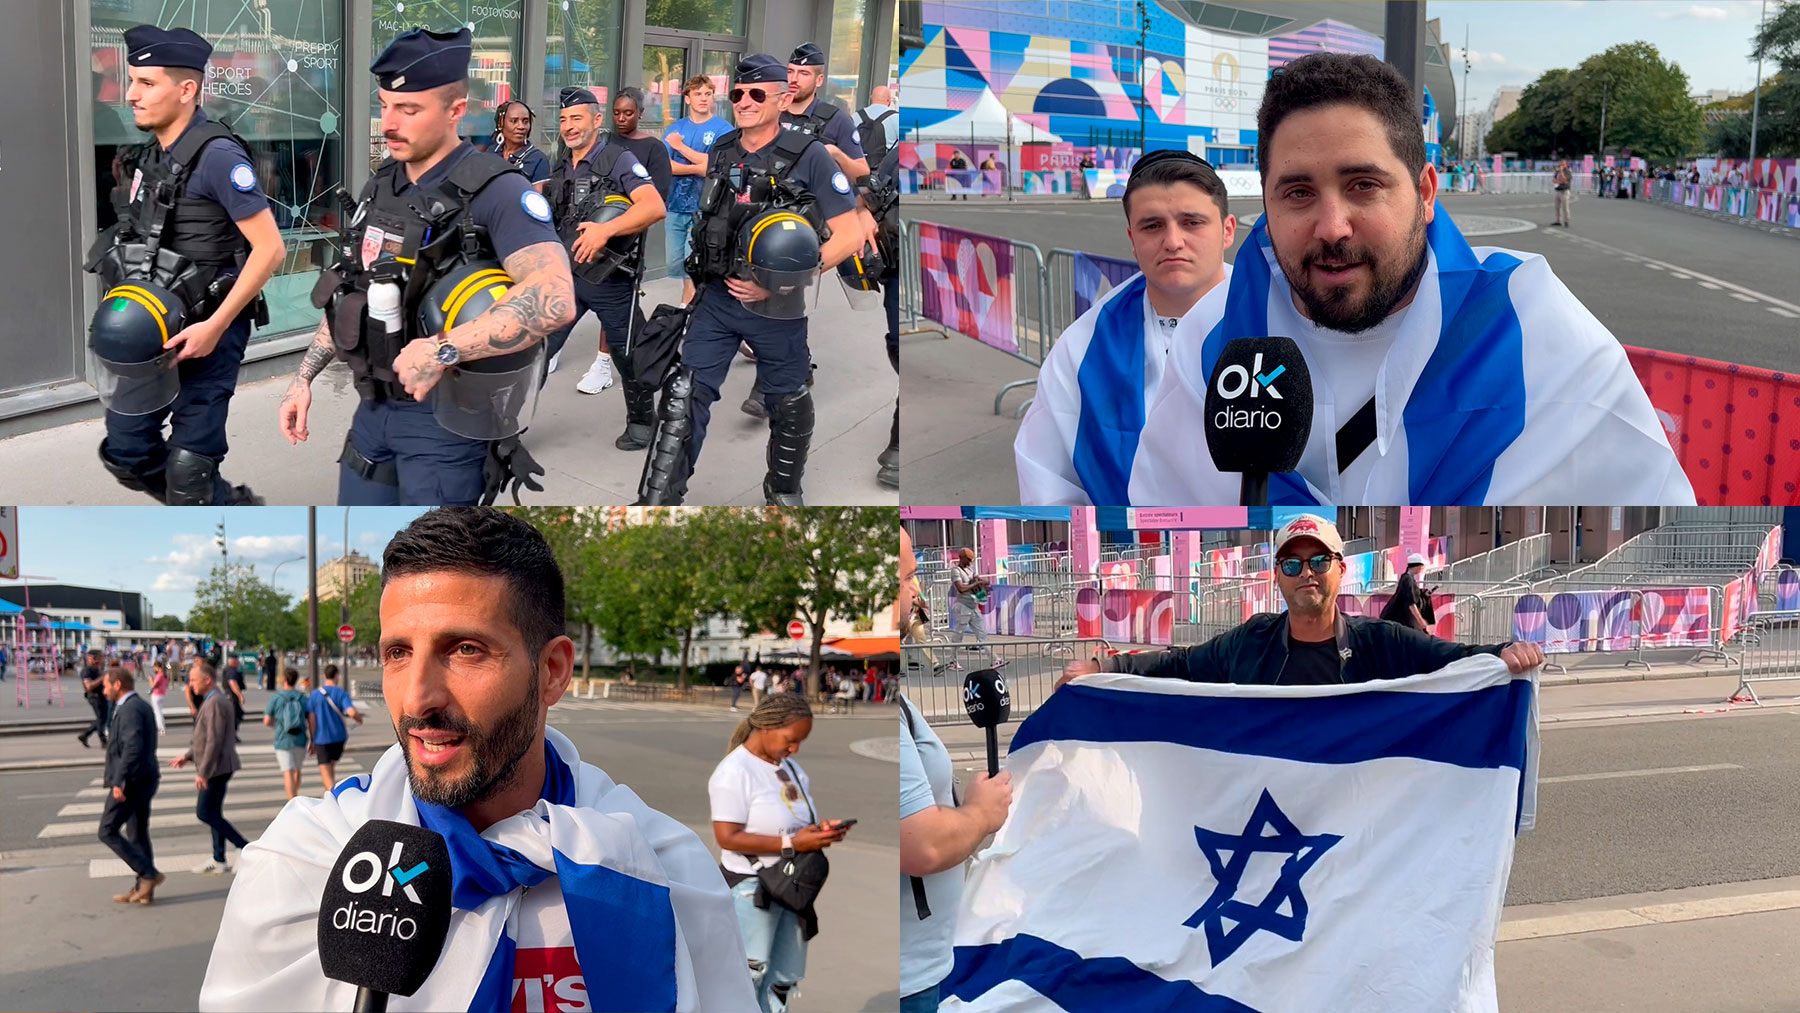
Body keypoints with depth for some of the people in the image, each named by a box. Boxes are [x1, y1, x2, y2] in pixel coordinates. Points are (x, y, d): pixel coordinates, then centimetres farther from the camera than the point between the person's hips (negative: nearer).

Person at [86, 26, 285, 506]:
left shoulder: (217, 156, -17)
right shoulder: (155, 156, 9)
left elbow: (269, 247, -21)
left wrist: (214, 326, -22)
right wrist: (125, 305, 8)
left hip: (203, 335, -9)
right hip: (151, 334, 9)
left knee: (187, 469, -4)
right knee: (126, 452, 14)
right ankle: (233, 505, 31)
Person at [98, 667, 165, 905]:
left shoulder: (130, 709, -16)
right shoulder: (141, 706, 15)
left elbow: (132, 748, -26)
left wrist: (119, 781, -26)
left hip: (131, 781, -10)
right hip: (144, 779, 10)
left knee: (108, 831, -4)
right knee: (138, 834, 14)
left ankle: (148, 874, -6)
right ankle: (144, 889, 18)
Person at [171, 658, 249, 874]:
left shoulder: (215, 703, -19)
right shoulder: (213, 700, 14)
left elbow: (214, 741, -23)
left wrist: (203, 773, -21)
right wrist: (188, 756, 18)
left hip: (217, 767, -10)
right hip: (216, 768, 10)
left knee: (205, 813, -6)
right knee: (212, 813, 14)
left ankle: (244, 847, -5)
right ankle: (219, 861, 20)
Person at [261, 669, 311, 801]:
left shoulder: (275, 699, -4)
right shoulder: (303, 698, 1)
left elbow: (267, 721, -3)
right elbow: (311, 719, -4)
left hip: (282, 741, -2)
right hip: (299, 740, 2)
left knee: (288, 773, -6)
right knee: (297, 770, 19)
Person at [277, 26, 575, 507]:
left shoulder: (496, 191, -19)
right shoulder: (381, 186, 6)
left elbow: (554, 299, -36)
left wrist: (442, 351, -34)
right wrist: (304, 376, 13)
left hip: (447, 418, -7)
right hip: (374, 408, 8)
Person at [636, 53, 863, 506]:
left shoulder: (809, 156, -11)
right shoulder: (721, 152, 5)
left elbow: (850, 236, -15)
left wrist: (778, 282, -19)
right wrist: (694, 282, 18)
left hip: (777, 311, -3)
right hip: (717, 299, 3)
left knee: (787, 406, 13)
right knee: (684, 396, -8)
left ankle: (784, 490, 38)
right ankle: (657, 502, -5)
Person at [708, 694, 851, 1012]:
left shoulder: (790, 768, 6)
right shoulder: (734, 771, -17)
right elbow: (728, 837, -22)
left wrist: (821, 830, -5)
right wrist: (792, 844, -25)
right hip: (751, 889, -8)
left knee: (784, 980, 15)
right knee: (747, 980, -4)